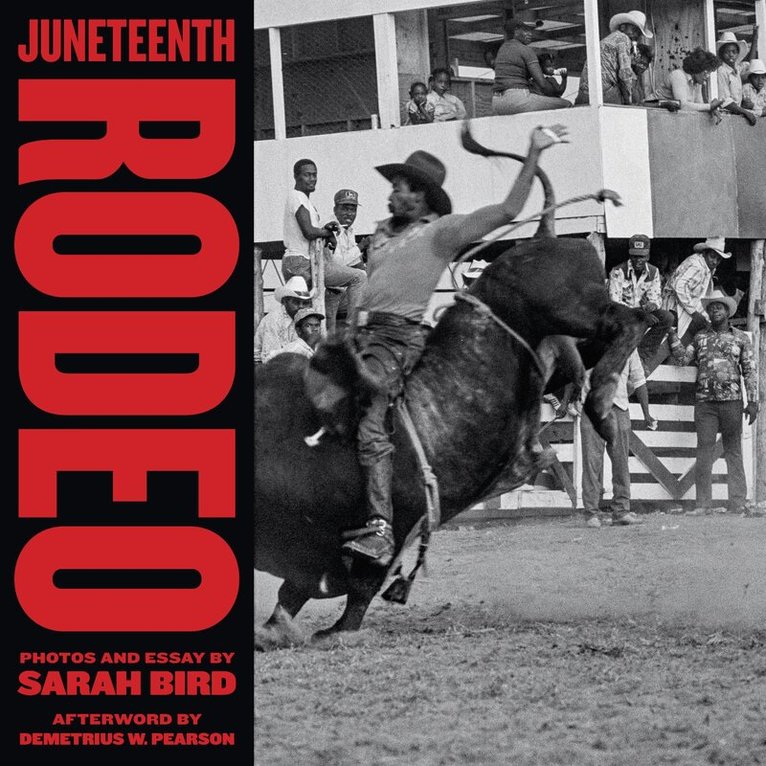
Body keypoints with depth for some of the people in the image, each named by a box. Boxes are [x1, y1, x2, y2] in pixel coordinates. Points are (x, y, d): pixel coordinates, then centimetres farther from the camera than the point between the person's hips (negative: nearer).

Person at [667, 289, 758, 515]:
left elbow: (750, 371, 6)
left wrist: (753, 401, 0)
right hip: (705, 402, 1)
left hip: (731, 401, -1)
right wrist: (672, 335, 1)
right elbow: (684, 358, 9)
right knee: (704, 451, -3)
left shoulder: (740, 338, 8)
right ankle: (703, 503, -2)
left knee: (733, 451, 1)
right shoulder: (701, 337, 14)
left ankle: (738, 503, 2)